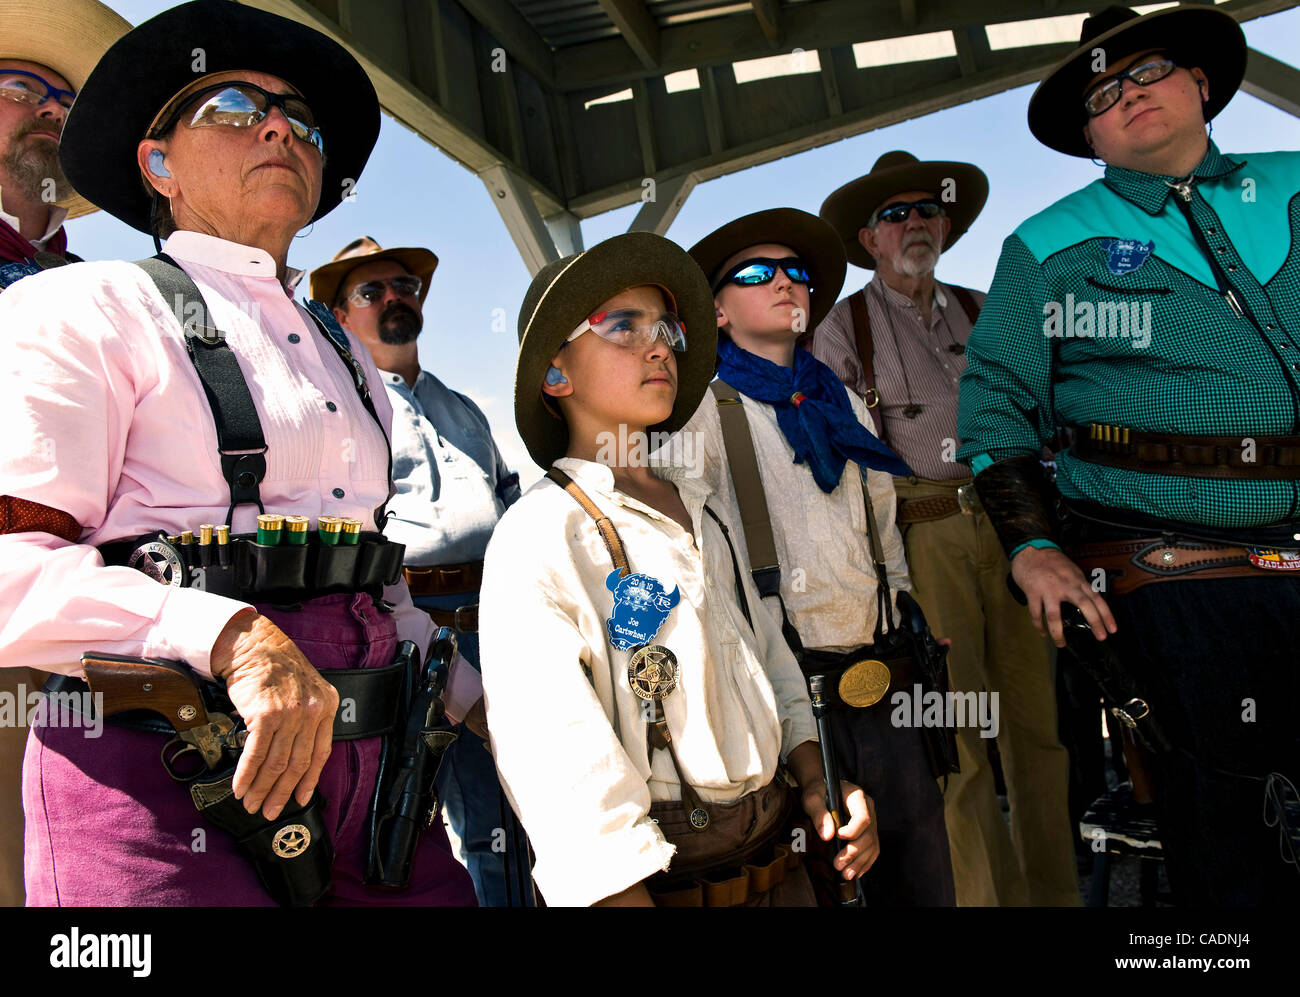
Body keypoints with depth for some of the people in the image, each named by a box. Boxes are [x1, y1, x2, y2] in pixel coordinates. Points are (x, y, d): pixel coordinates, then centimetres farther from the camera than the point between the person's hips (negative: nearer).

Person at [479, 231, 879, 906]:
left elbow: (767, 658, 13)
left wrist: (817, 783, 0)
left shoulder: (701, 514, 11)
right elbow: (562, 776, -21)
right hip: (657, 876, -7)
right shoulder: (539, 535, -14)